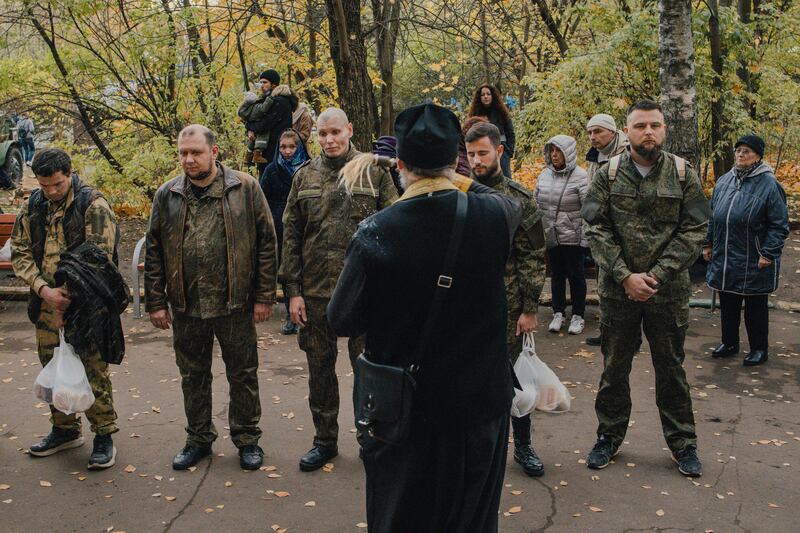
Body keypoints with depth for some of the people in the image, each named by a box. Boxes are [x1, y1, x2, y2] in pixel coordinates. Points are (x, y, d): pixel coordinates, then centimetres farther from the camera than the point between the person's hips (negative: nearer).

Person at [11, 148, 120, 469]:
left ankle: (104, 436, 10)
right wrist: (45, 290, -12)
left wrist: (68, 301, -16)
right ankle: (65, 430, 31)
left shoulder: (93, 205, -9)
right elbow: (20, 253, 5)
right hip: (46, 302, 6)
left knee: (93, 369, -2)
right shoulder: (32, 207, 7)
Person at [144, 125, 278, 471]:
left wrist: (264, 296, -6)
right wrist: (156, 302, 2)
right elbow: (154, 252, 7)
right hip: (186, 305, 3)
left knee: (243, 374, 9)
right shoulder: (167, 195, 4)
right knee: (193, 376, 15)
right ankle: (198, 439, 31)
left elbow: (266, 244, -3)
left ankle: (247, 439, 25)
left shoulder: (245, 189, -4)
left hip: (235, 302, -2)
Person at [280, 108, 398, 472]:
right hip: (316, 291, 3)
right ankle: (325, 441, 28)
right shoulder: (305, 176, 6)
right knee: (320, 370, 12)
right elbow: (291, 237, 7)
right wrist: (293, 291, 1)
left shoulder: (374, 172, -1)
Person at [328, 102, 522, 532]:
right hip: (480, 403, 2)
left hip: (402, 411, -2)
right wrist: (451, 182, 20)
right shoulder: (496, 215, -13)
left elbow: (342, 322, -10)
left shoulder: (375, 234, -20)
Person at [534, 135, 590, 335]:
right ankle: (558, 313, 25)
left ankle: (578, 316, 19)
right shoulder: (545, 174, 5)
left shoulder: (580, 176, -12)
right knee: (557, 274, 14)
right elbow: (536, 202, 14)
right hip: (551, 235, 5)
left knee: (576, 275, 7)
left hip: (573, 236, -5)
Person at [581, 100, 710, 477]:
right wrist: (626, 276, -14)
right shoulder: (608, 174, -1)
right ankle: (609, 436, 28)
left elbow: (693, 231, -4)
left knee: (671, 368, 11)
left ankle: (683, 442, 25)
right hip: (618, 290, 0)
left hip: (669, 291, 0)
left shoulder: (683, 175, -1)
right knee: (614, 367, 12)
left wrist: (657, 275, -13)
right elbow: (597, 230, -5)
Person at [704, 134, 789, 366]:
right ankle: (729, 343, 31)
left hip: (754, 263, -5)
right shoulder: (724, 181, 7)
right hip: (724, 258, 6)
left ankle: (759, 349, 22)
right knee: (728, 304, 16)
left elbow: (780, 225, -10)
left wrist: (768, 254, -15)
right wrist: (708, 244, 14)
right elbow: (713, 216, 16)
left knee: (755, 307, 8)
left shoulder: (769, 185, -11)